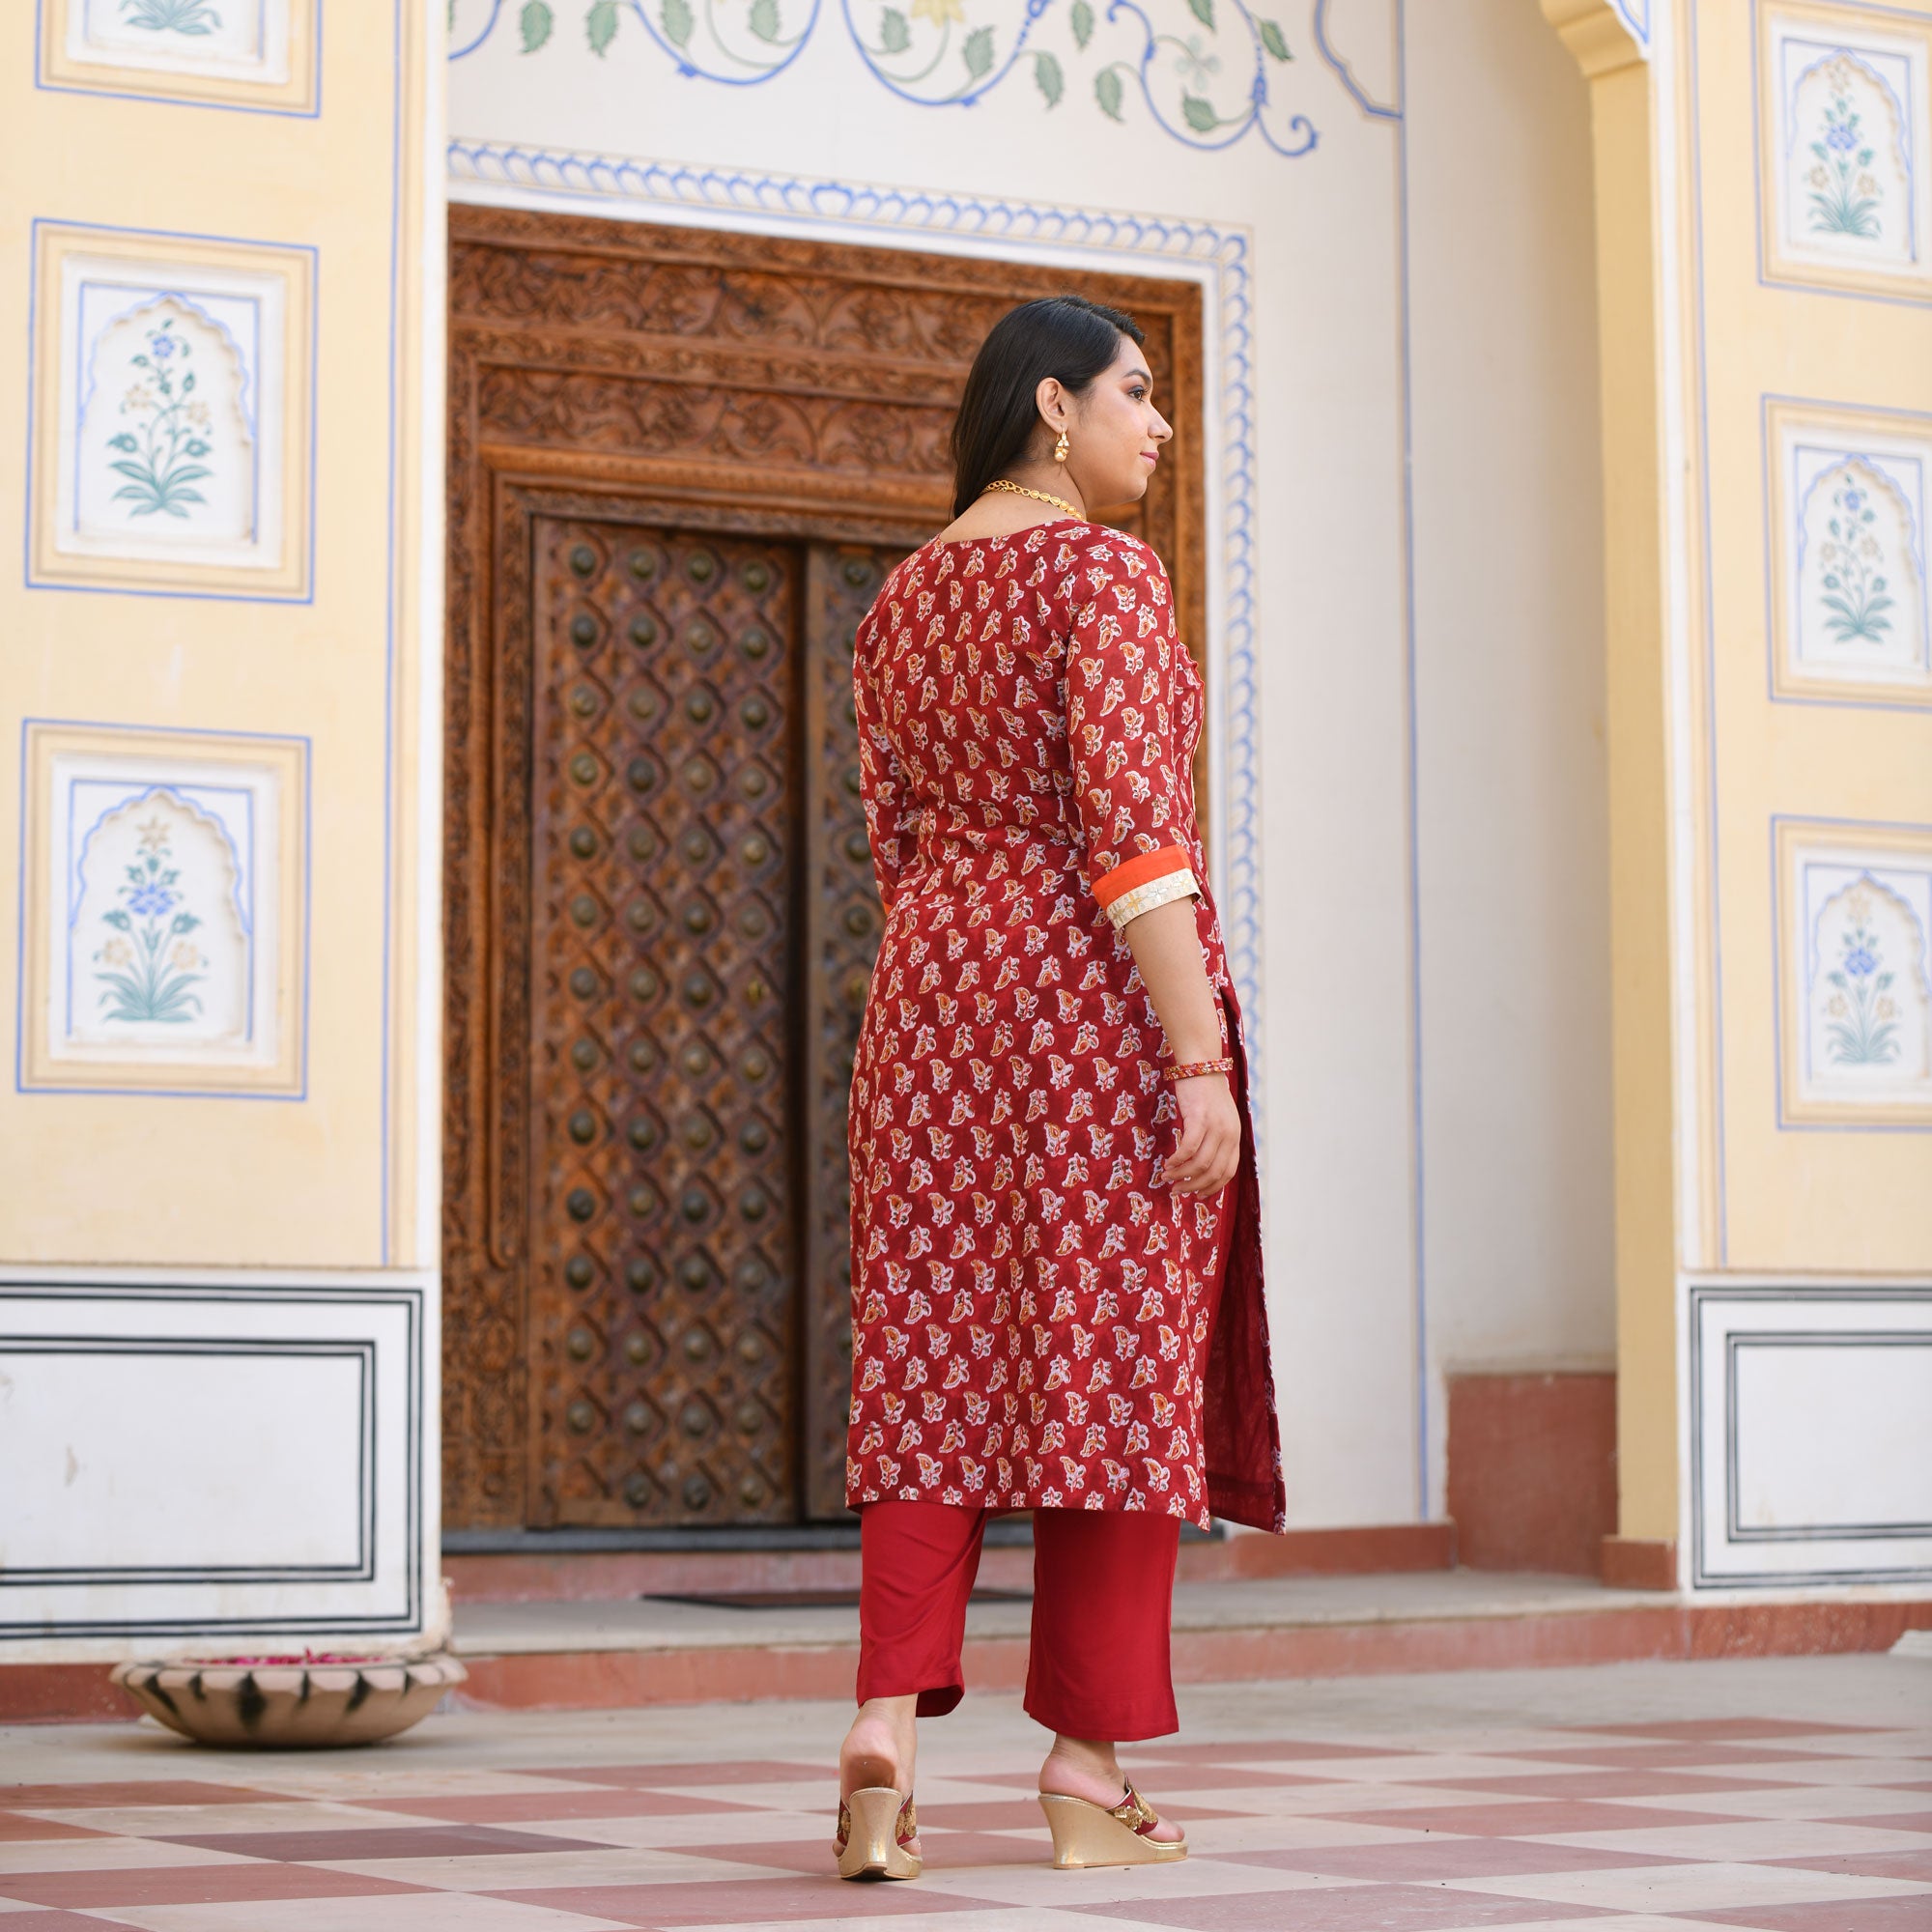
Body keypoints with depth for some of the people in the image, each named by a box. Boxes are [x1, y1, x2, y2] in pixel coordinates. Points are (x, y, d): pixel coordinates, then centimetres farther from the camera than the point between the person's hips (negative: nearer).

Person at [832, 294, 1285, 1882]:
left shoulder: (900, 603, 14)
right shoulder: (1104, 573, -8)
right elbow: (1130, 829, -16)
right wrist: (1201, 1061, -17)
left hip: (938, 984, 6)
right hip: (1105, 992, -6)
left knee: (938, 1366, 5)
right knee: (1116, 1369, 0)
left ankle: (888, 1720, -10)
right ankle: (1088, 1769, 4)